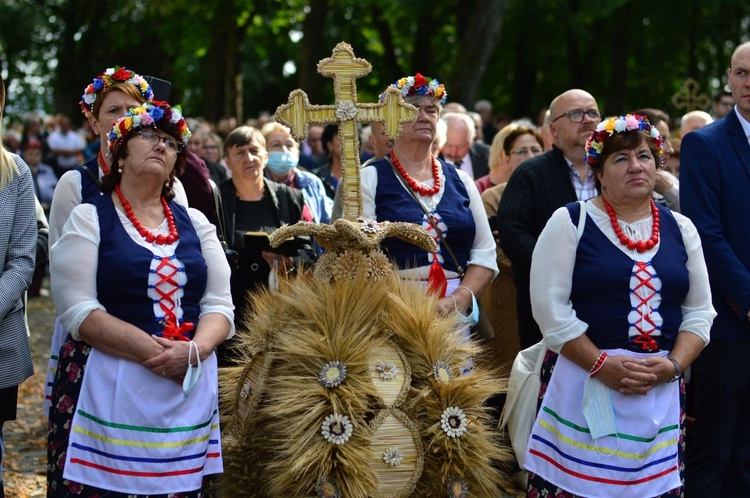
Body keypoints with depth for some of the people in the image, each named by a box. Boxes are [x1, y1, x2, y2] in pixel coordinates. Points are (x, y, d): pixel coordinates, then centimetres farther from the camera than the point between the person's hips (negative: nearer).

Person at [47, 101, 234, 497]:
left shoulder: (196, 223, 13)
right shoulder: (89, 219, 1)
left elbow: (220, 305, 7)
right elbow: (79, 310, -10)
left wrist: (193, 351, -14)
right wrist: (153, 352, -18)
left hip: (191, 391, 4)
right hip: (109, 388, -4)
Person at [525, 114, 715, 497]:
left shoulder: (680, 229, 11)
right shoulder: (570, 222, 0)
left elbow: (700, 311, 10)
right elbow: (550, 307, -7)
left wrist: (673, 365, -6)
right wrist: (601, 364, -13)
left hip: (662, 392, 3)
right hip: (583, 386, -3)